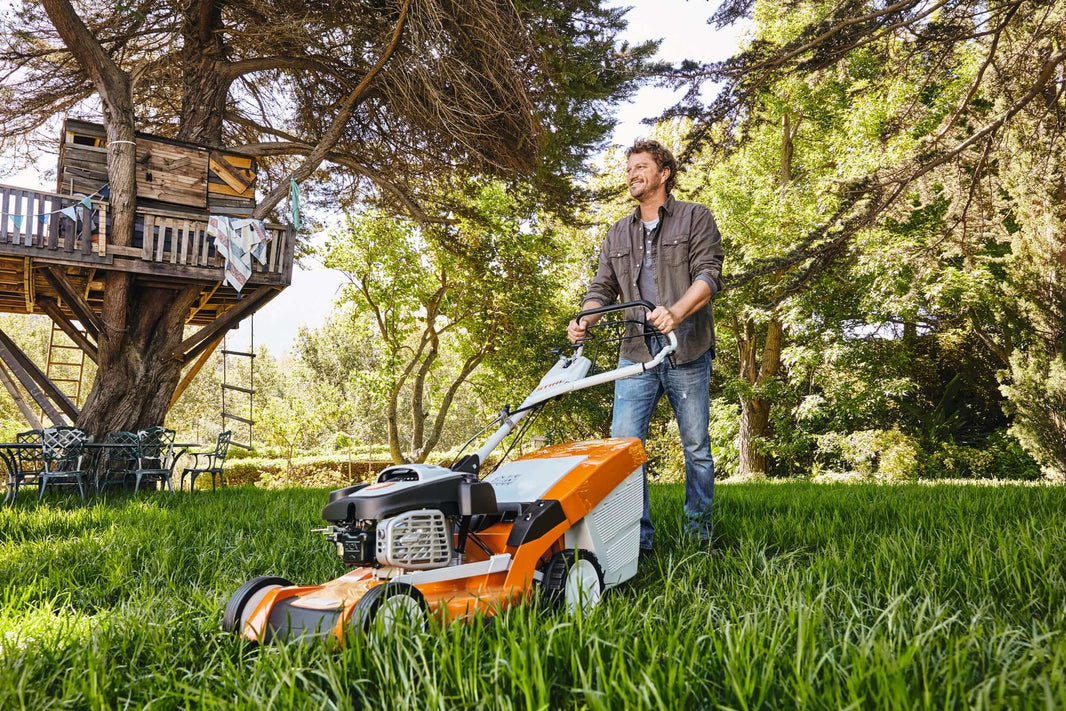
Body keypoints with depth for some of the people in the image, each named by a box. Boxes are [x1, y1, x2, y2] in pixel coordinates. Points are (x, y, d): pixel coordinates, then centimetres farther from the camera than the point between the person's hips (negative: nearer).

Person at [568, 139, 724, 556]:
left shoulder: (695, 218, 6)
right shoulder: (617, 235, 19)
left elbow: (709, 274, -7)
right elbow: (602, 290, 15)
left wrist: (676, 311, -25)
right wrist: (584, 320, -7)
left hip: (687, 352, -3)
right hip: (636, 354, 4)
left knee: (696, 447, 5)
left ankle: (700, 535, 19)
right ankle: (637, 540, 2)